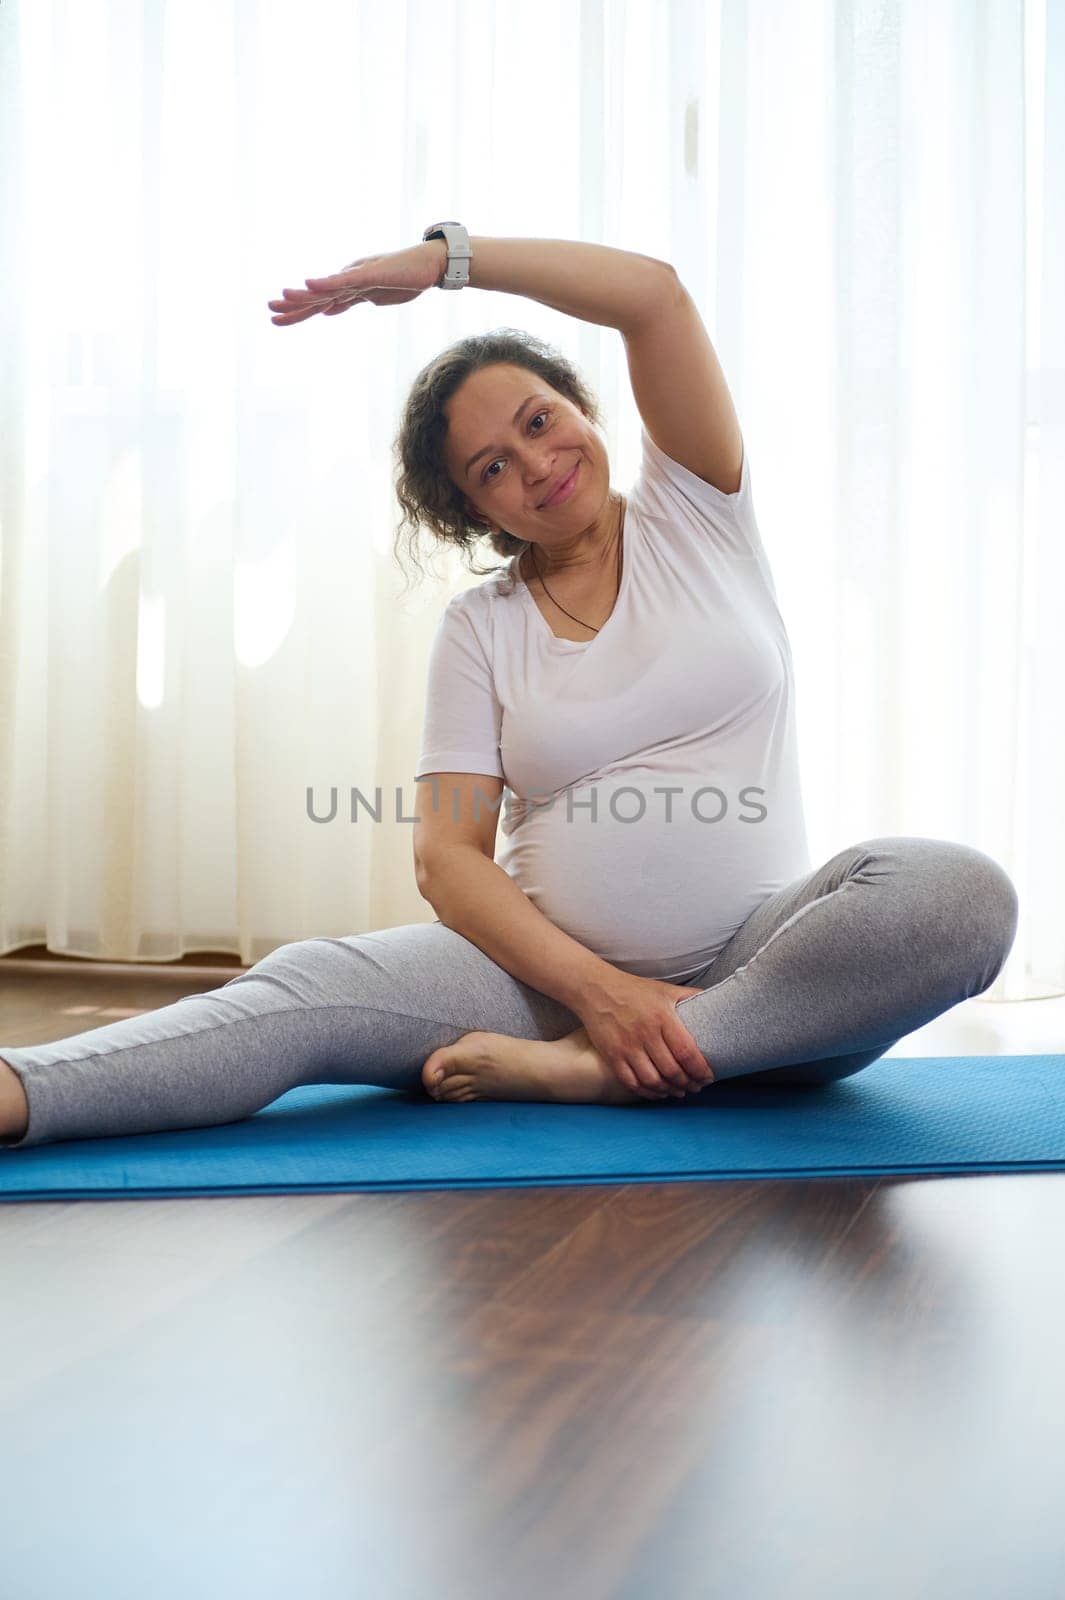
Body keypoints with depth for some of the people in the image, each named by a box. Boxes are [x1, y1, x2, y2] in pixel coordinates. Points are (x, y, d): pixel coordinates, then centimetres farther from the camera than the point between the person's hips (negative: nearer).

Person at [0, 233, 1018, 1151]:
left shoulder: (692, 515, 8)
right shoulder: (478, 629, 8)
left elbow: (652, 295, -6)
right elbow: (447, 855, -3)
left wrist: (439, 257, -4)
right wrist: (595, 989, -18)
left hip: (757, 961, 0)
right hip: (554, 969, 1)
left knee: (959, 893, -31)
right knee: (306, 987, -23)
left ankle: (581, 1071, -31)